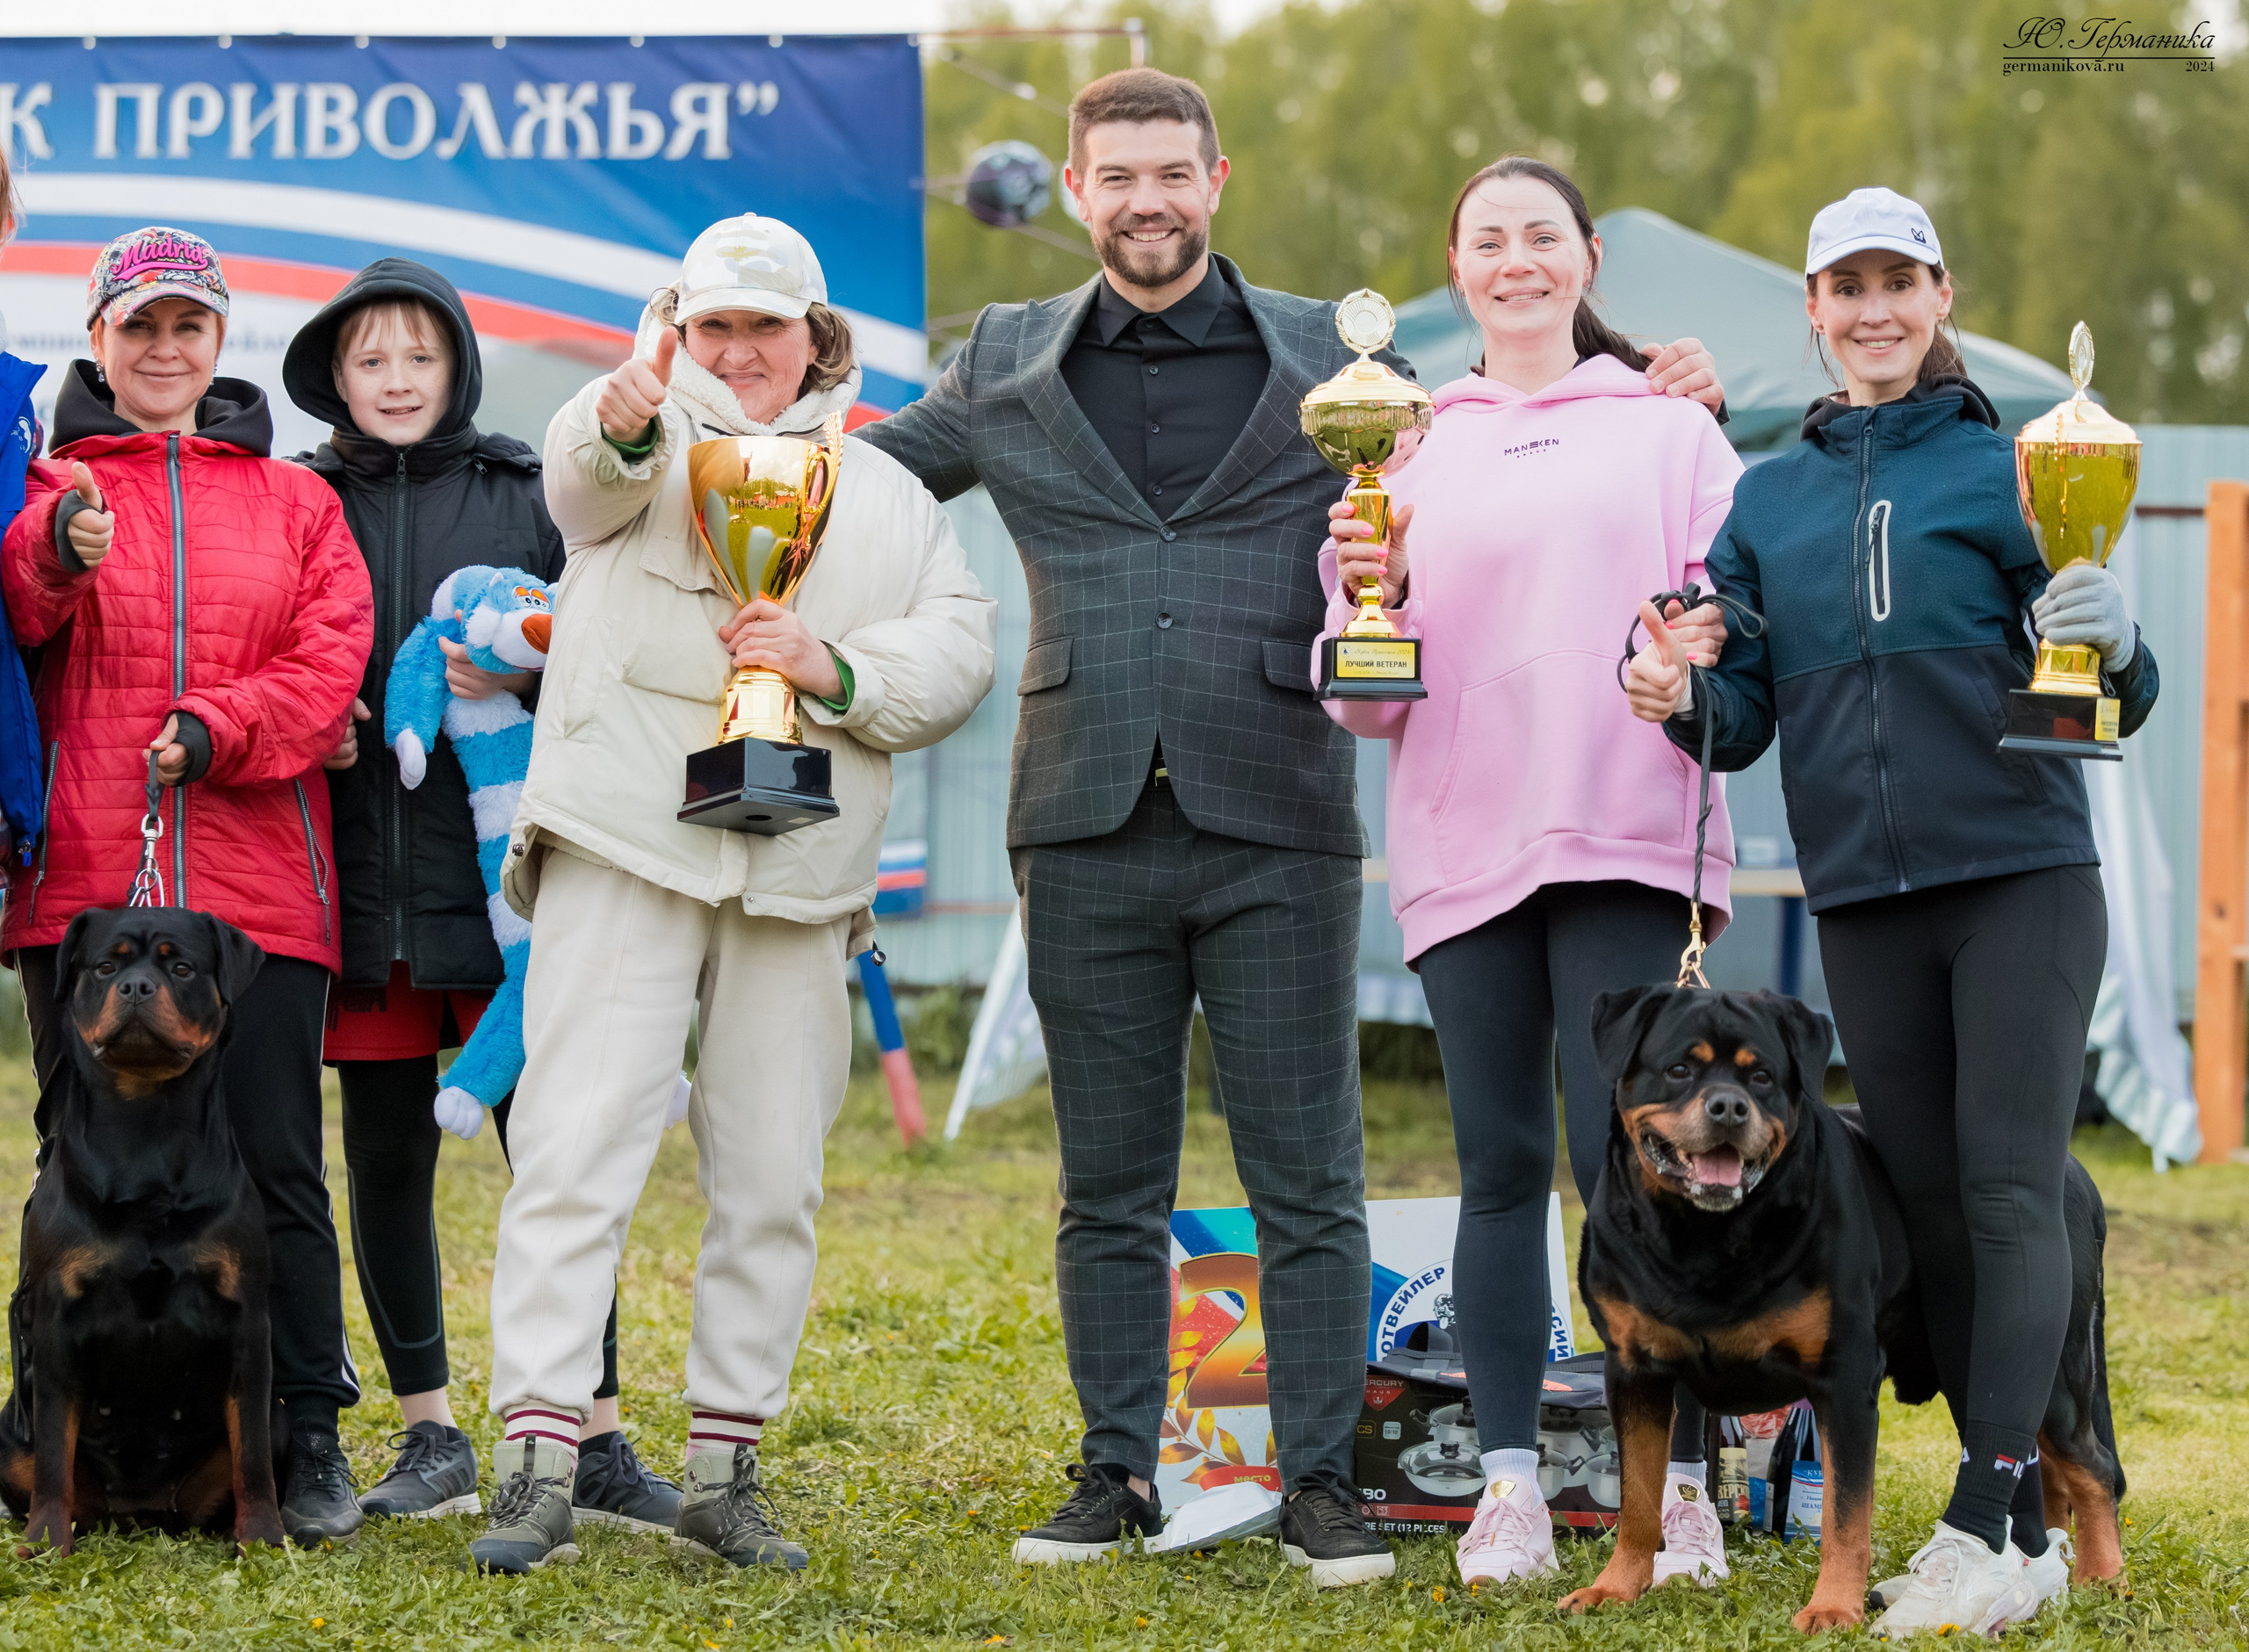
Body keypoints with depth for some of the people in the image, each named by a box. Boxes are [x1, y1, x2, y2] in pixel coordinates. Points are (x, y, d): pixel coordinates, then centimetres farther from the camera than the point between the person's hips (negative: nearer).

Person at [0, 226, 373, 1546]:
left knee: (275, 1164, -3)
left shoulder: (295, 502, 17)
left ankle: (308, 1439, 3)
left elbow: (331, 659, 4)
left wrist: (218, 731, -13)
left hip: (256, 889, 0)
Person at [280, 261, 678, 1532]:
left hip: (503, 884, -2)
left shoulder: (528, 497, 6)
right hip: (359, 891, 2)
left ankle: (595, 1446, 1)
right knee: (386, 1166, 8)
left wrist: (529, 676, -16)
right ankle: (433, 1439, 20)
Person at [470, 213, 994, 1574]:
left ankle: (725, 1471, 14)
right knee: (578, 1145, -10)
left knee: (774, 1179, 6)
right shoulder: (648, 446, 9)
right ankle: (540, 1464, -11)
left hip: (801, 873, 4)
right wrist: (624, 421, -41)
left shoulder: (887, 494, 20)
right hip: (626, 846, -4)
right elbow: (588, 482, -17)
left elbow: (961, 654, 10)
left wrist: (838, 669, -9)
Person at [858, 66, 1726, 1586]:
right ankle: (1117, 1473, 17)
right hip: (1087, 832, 2)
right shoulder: (1011, 366, 11)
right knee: (1109, 1186, 8)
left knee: (1309, 1184, 0)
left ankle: (1319, 1480, 8)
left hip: (1275, 830, -1)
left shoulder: (1332, 356, 8)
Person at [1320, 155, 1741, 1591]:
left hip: (1626, 840, -2)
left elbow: (1735, 608, 7)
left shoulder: (1669, 430, 13)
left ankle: (1681, 1484, -5)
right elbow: (1365, 702, 14)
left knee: (1626, 1151, -10)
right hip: (1464, 850, 2)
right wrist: (1362, 593, -6)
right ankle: (1510, 1488, 5)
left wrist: (1708, 653, -15)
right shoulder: (1413, 450, 17)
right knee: (1503, 1164, 1)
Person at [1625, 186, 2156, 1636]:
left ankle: (1991, 1522, -12)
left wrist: (2114, 645, -21)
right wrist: (1684, 702, -9)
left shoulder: (2011, 467, 3)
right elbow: (1747, 715, 13)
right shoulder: (1769, 500, 14)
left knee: (2010, 1191, -10)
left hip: (2020, 877, -4)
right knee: (1930, 1204, 6)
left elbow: (2115, 705, 1)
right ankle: (2032, 1533, 13)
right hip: (1862, 900, 4)